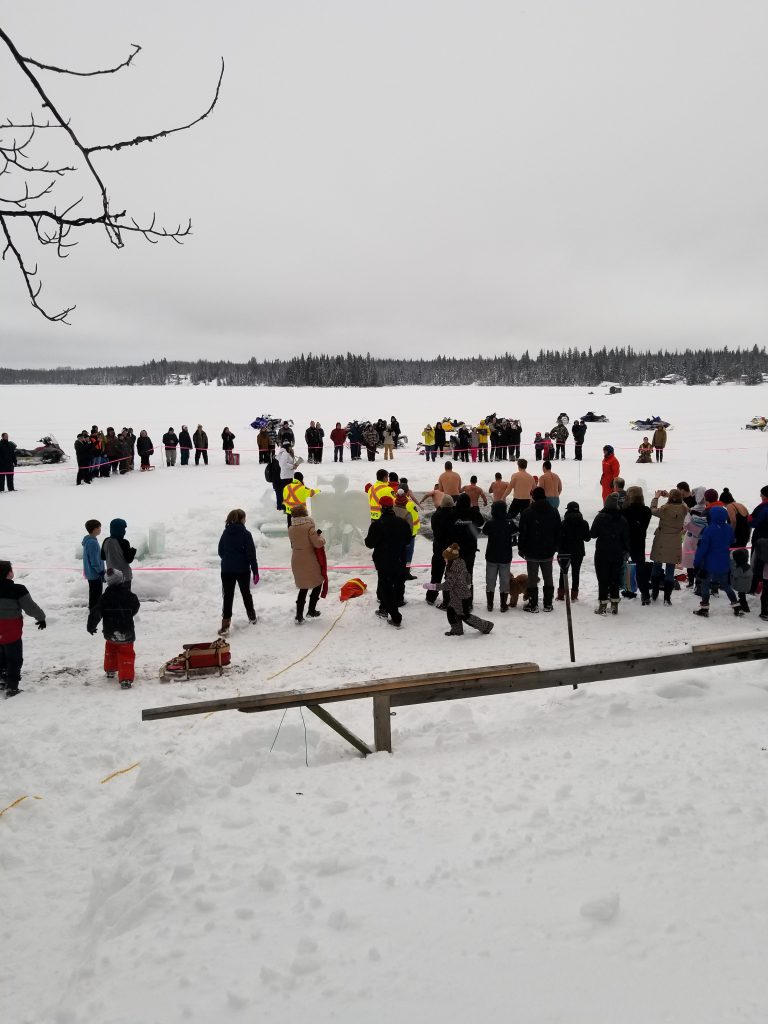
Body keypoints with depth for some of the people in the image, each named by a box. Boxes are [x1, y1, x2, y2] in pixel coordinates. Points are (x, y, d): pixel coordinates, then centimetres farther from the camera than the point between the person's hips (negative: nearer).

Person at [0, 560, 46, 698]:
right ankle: (12, 687, 4)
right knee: (14, 659, 4)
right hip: (12, 631, -6)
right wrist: (41, 617, 1)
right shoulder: (17, 589, -20)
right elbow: (30, 606, -15)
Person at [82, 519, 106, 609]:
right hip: (95, 574, -10)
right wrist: (102, 572, -15)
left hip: (90, 573, 10)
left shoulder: (88, 540, 10)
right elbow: (95, 561, -22)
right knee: (96, 595, -3)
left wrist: (102, 570, 21)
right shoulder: (92, 542, -22)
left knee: (93, 594, 19)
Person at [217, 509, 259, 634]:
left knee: (227, 596, 1)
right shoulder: (246, 534, -11)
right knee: (246, 593, 18)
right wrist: (255, 571, -6)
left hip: (227, 570, 2)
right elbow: (251, 554, -12)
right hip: (243, 570, -2)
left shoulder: (226, 533, 1)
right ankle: (252, 617, 35)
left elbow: (220, 551, 9)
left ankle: (225, 625, -6)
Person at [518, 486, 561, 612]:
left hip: (532, 552, -4)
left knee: (532, 579, 3)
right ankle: (548, 604, 18)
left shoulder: (527, 512, -12)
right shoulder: (554, 512, 2)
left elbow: (523, 533, -9)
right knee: (548, 578, 13)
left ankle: (533, 604, 6)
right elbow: (558, 533, 8)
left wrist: (521, 548, 3)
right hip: (548, 552, 4)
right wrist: (554, 548, 17)